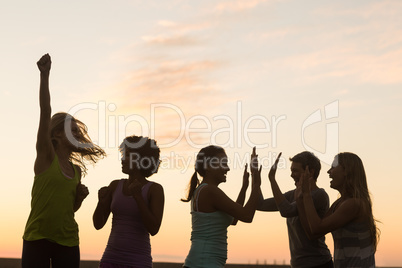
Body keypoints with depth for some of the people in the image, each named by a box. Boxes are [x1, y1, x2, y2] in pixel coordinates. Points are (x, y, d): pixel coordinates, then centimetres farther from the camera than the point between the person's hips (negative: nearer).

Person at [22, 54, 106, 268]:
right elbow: (45, 112, -13)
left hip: (68, 241, 5)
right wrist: (44, 75, -21)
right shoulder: (46, 156, -2)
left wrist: (81, 196, 1)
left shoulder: (77, 169, 11)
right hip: (38, 239, -5)